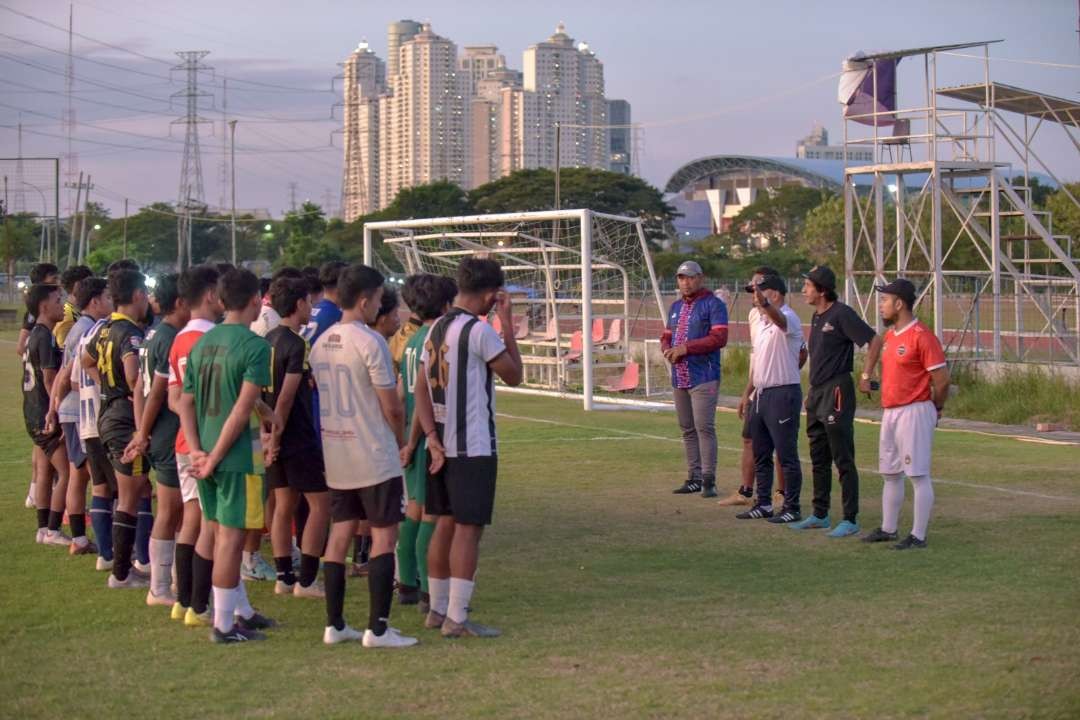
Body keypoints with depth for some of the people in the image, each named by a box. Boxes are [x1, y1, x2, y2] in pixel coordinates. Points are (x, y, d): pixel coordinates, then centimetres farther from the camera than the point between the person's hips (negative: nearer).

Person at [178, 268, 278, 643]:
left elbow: (186, 403, 8)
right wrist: (215, 457, -16)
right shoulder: (255, 346, -13)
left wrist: (198, 451, 1)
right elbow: (244, 408, -20)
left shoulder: (202, 343, 9)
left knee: (222, 533, 16)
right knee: (231, 536, 0)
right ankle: (224, 625, 6)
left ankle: (241, 611, 29)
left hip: (206, 455, 7)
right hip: (238, 456, -7)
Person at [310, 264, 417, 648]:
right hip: (374, 457, -7)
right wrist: (400, 438, 5)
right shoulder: (370, 342, -15)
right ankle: (377, 628, -2)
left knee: (340, 534, 12)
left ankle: (334, 624, 15)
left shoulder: (320, 343, 8)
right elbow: (391, 407, -14)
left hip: (335, 455, 7)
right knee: (383, 537, -1)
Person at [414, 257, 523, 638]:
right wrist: (508, 324, -1)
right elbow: (514, 375, -6)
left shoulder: (437, 328, 10)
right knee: (468, 528, -5)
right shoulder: (478, 330, -15)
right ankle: (457, 618, -4)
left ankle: (438, 609, 20)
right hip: (474, 447, -8)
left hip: (442, 445, 8)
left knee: (445, 523, 14)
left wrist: (432, 436, -1)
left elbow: (421, 388, 7)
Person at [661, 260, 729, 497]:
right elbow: (667, 336, 24)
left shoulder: (713, 304, -5)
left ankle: (708, 480, -9)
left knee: (704, 428, -11)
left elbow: (719, 338, -15)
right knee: (687, 429, 10)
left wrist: (685, 348, -18)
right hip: (679, 378, 8)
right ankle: (694, 478, 17)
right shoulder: (676, 307, 19)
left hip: (703, 377, -8)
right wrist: (667, 349, -1)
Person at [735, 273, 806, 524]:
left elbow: (780, 319, -40)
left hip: (783, 393, -10)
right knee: (760, 453, 14)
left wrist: (764, 303, -59)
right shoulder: (763, 322, 16)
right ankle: (763, 504, 23)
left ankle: (792, 508, 2)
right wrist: (747, 393, 21)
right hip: (761, 394, 10)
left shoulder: (789, 318, -13)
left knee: (786, 454, -4)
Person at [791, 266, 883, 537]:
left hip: (837, 392, -10)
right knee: (818, 458, 15)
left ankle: (850, 519, -1)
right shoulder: (816, 317, 14)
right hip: (817, 393, 10)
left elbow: (875, 341, -16)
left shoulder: (842, 314, -13)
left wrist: (866, 377, -14)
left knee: (843, 459, -6)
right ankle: (820, 515, 24)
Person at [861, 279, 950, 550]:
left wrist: (935, 409, -2)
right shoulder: (890, 335, 13)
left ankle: (918, 535, -2)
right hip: (889, 412, 10)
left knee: (918, 475, -5)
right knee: (890, 474, 16)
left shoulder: (921, 336, -15)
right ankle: (888, 529, 26)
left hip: (914, 413, -10)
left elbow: (942, 379, -14)